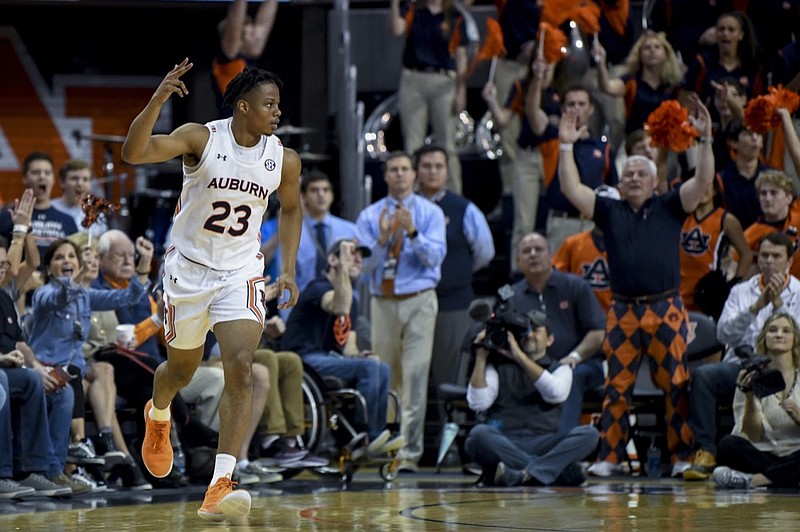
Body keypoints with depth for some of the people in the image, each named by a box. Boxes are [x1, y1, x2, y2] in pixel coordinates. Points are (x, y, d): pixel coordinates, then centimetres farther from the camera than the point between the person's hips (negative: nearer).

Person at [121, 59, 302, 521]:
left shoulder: (284, 159, -5)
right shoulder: (201, 138, -16)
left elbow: (291, 209, 15)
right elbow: (134, 152, -29)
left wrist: (288, 269, 7)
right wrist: (159, 99, -42)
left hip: (242, 273, 1)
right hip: (189, 269, -1)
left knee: (241, 367, -19)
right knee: (183, 371, 15)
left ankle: (221, 485, -25)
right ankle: (158, 417, 54)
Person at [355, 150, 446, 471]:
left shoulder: (430, 213, 6)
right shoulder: (369, 216, 10)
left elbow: (435, 256, -6)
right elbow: (365, 264, 1)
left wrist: (412, 232, -21)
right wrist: (382, 239, -15)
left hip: (419, 302, -2)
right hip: (383, 302, 2)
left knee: (415, 374, -11)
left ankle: (410, 453, -13)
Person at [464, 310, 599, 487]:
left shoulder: (560, 369, 17)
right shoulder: (498, 367, 17)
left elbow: (556, 393, -8)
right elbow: (478, 403, 0)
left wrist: (519, 356, -11)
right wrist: (481, 358, -3)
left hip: (543, 445, 1)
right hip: (504, 444, -1)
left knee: (588, 433, -25)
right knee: (479, 433, -34)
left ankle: (525, 474, -42)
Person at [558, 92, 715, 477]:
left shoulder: (670, 208, 9)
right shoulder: (610, 212, 13)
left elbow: (702, 182, -2)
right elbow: (572, 190, 4)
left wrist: (705, 140, -11)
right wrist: (566, 147, -4)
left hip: (666, 310, -2)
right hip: (622, 311, 2)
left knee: (675, 384, -2)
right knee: (616, 386, 3)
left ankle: (682, 454, 1)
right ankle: (609, 456, 7)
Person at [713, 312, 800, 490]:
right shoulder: (753, 378, 7)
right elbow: (753, 436, -1)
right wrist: (750, 397, -15)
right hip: (764, 453, 0)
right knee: (728, 444, -29)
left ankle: (753, 480, -32)